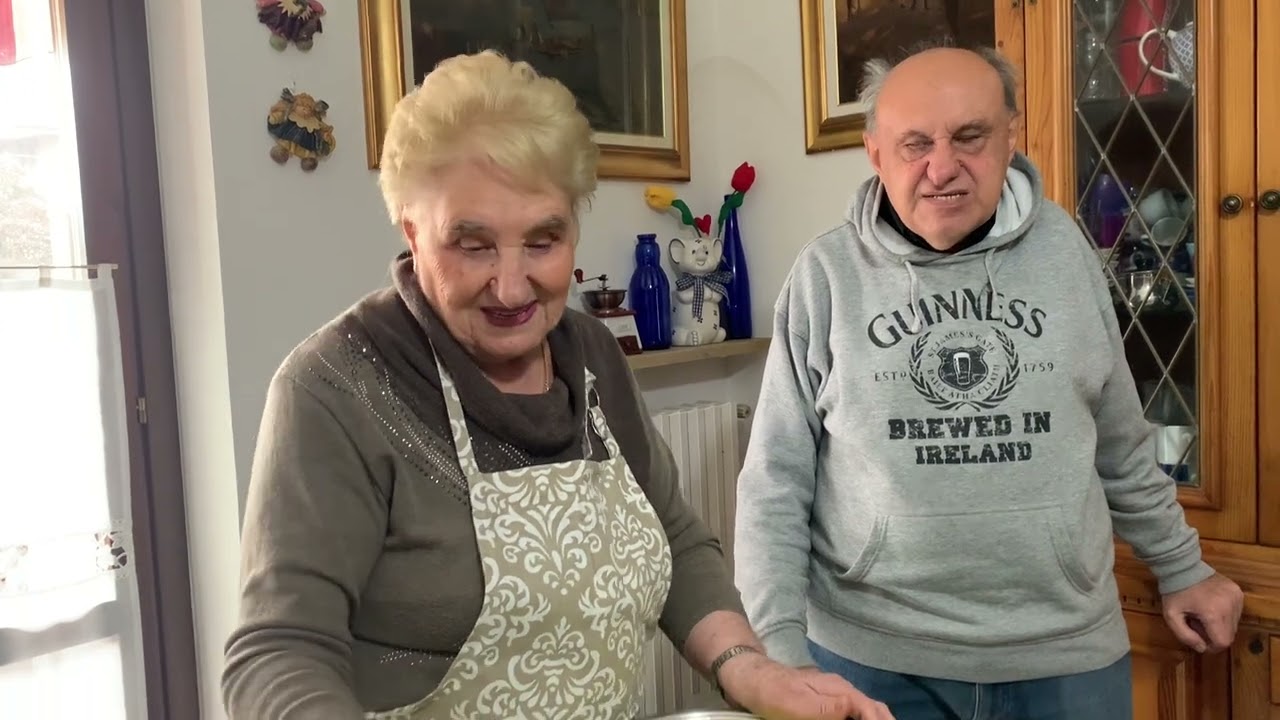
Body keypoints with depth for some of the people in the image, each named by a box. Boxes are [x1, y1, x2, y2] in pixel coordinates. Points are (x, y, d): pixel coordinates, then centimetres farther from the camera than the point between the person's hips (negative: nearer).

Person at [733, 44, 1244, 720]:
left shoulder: (1062, 248, 0)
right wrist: (781, 647, -11)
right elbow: (775, 485, -6)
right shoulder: (827, 274, -8)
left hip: (1066, 655, 3)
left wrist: (1181, 566, 19)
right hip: (873, 657, -2)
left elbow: (1121, 443, 12)